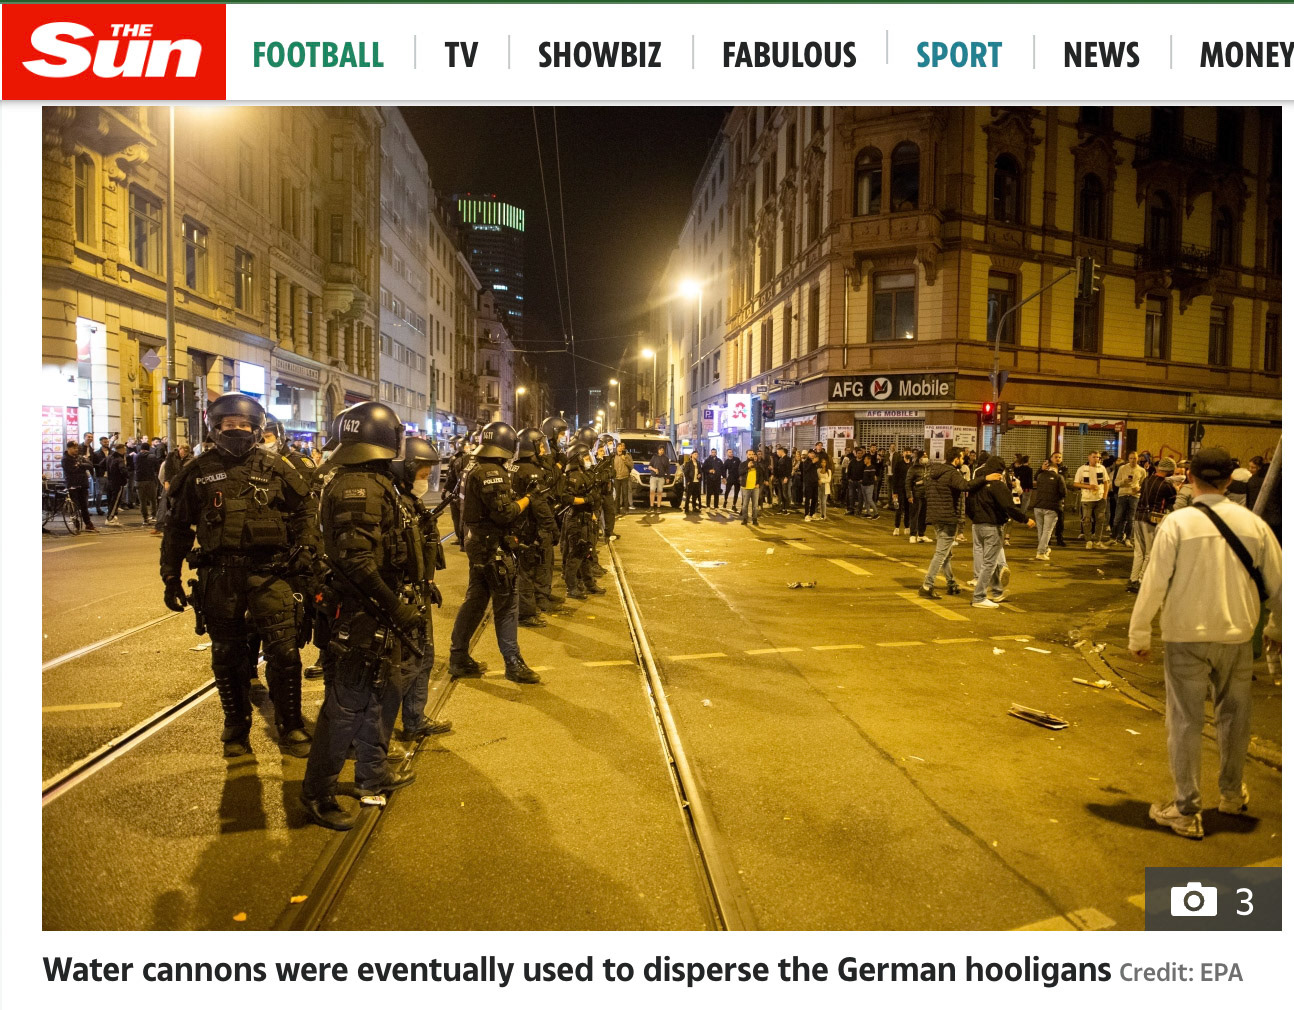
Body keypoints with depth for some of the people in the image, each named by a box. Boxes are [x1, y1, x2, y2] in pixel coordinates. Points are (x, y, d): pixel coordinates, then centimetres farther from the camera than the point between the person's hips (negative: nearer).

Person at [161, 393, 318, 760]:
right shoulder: (199, 471, 6)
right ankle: (236, 727, 30)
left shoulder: (274, 468, 4)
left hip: (269, 572, -1)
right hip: (219, 576, 2)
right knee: (227, 656, 12)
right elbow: (177, 526, 11)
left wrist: (306, 549, -3)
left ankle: (290, 727, 10)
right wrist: (170, 577, 9)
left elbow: (304, 510, 9)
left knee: (283, 651, -6)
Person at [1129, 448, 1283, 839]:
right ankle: (1232, 794, 40)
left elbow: (1154, 584, -15)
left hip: (1186, 637, -3)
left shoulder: (1177, 522, -14)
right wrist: (1276, 628, 22)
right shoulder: (1253, 523, -4)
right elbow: (1277, 583, 5)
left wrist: (1138, 635, -5)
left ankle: (1186, 811, 13)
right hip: (1237, 635, 4)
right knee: (1233, 716, 21)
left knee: (1185, 721, 6)